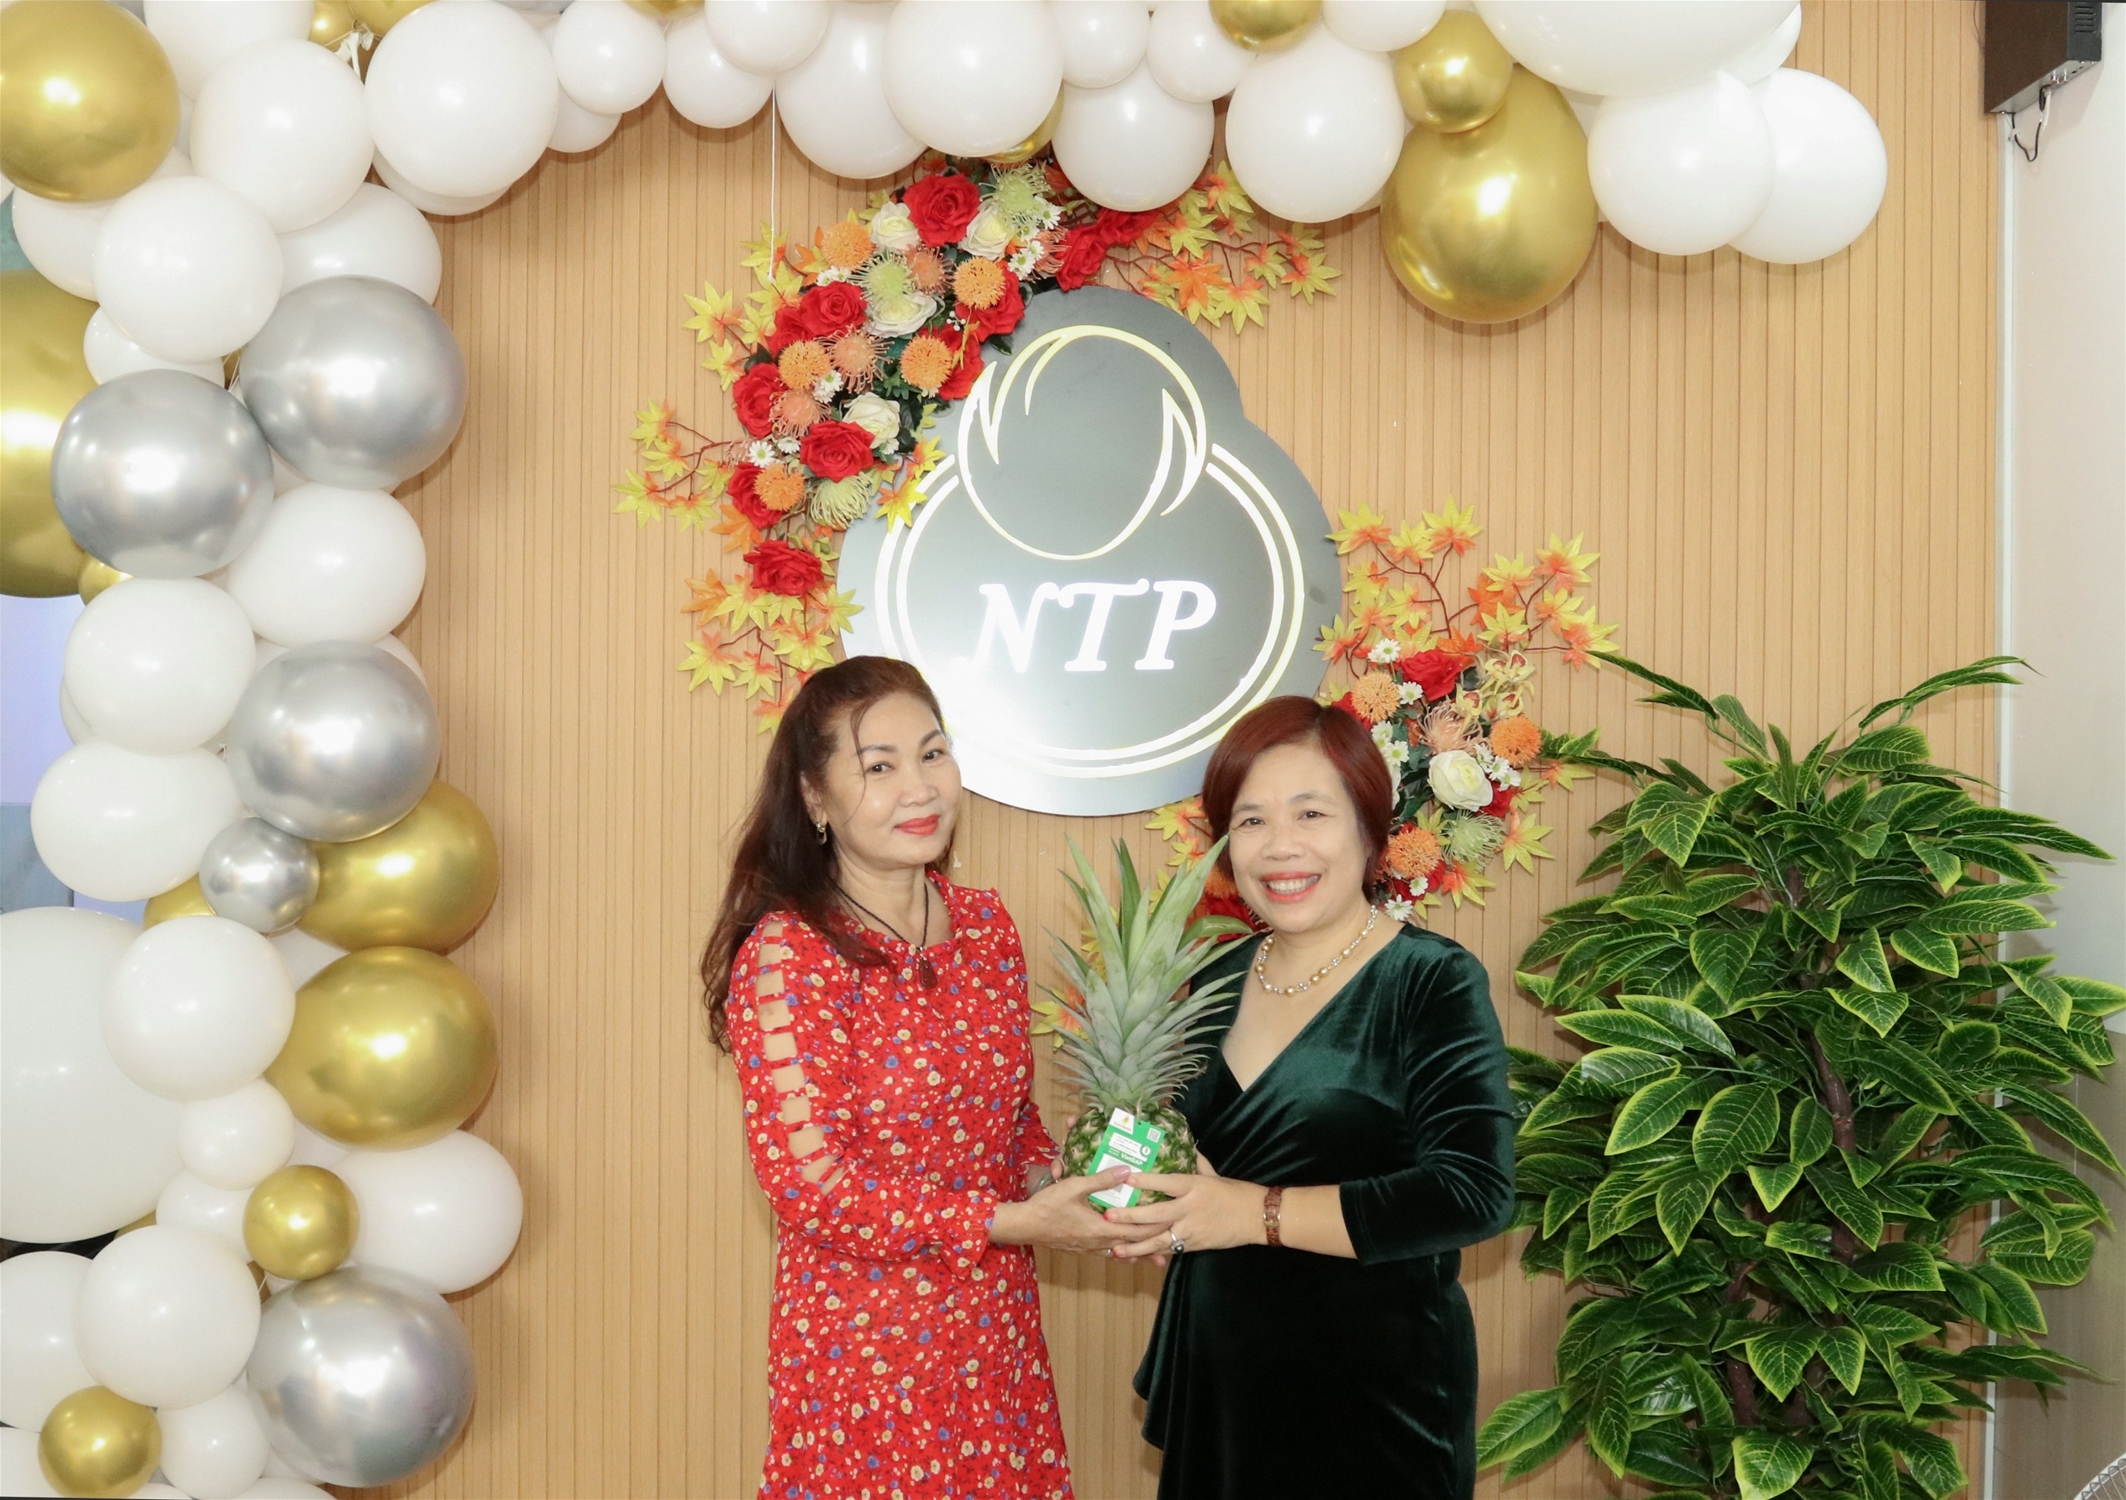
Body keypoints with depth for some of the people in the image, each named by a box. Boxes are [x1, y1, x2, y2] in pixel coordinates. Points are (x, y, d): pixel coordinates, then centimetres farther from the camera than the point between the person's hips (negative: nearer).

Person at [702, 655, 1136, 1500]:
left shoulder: (985, 924, 2)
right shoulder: (787, 955, -16)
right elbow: (810, 1184, -19)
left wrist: (1048, 1179, -8)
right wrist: (1009, 1222, -22)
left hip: (998, 1333, 6)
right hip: (863, 1345, -5)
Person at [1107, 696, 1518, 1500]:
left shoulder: (1434, 983, -12)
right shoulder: (1219, 981, 6)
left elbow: (1474, 1191, -22)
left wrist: (1260, 1213, -24)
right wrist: (1127, 1165, -4)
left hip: (1371, 1401, -6)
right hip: (1215, 1387, 6)